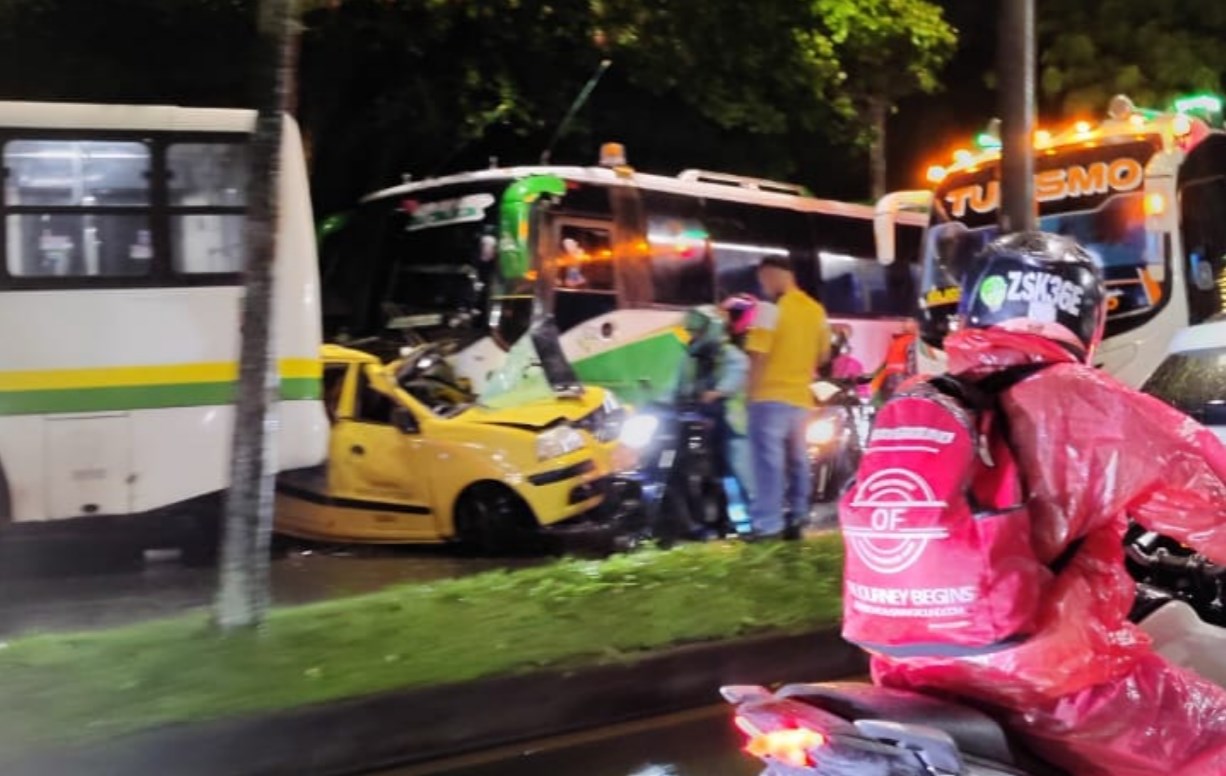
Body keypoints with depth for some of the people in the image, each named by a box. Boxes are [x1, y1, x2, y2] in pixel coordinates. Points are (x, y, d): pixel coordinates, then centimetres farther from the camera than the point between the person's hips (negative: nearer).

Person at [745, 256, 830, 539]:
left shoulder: (771, 309, -13)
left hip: (771, 396, -7)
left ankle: (768, 525, -10)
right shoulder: (817, 311, 10)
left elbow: (758, 355, -16)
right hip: (801, 397, 7)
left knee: (769, 461, -8)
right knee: (797, 460, 14)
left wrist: (752, 391, -7)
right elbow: (823, 355, 17)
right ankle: (797, 520, 18)